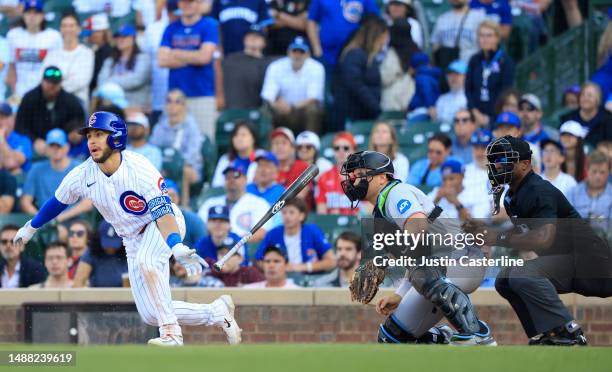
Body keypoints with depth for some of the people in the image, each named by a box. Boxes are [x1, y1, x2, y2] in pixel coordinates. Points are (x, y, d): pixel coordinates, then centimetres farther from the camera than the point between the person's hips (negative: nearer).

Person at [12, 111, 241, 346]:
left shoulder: (139, 169, -27)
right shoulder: (82, 176, -12)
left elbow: (162, 212, -37)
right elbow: (57, 202, 9)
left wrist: (177, 248, -53)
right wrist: (30, 228, 22)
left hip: (166, 225, -6)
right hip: (133, 239, 6)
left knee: (145, 261, -39)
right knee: (151, 315, 0)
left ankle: (171, 333, -28)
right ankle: (217, 312, 19)